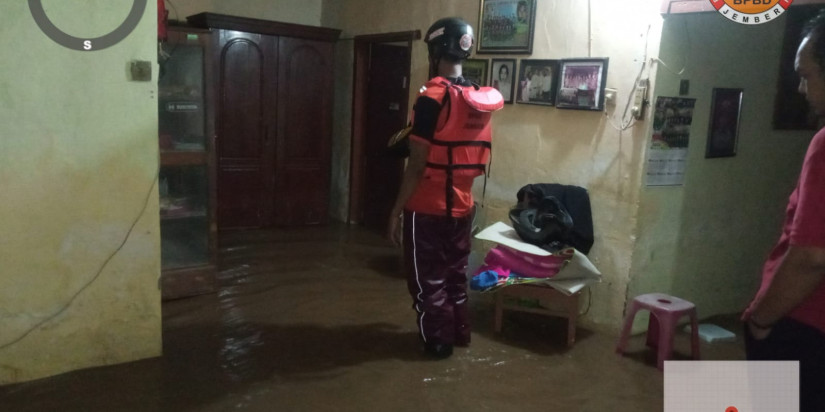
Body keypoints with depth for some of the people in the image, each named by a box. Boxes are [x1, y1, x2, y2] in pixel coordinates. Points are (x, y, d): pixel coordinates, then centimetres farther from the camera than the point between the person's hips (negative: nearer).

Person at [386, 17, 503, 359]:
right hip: (462, 206, 7)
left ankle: (437, 341, 21)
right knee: (456, 273, 21)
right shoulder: (479, 100, 5)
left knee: (427, 279, 9)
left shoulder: (432, 97, -18)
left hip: (427, 208, -7)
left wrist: (397, 210, -12)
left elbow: (417, 164, -19)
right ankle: (459, 333, 34)